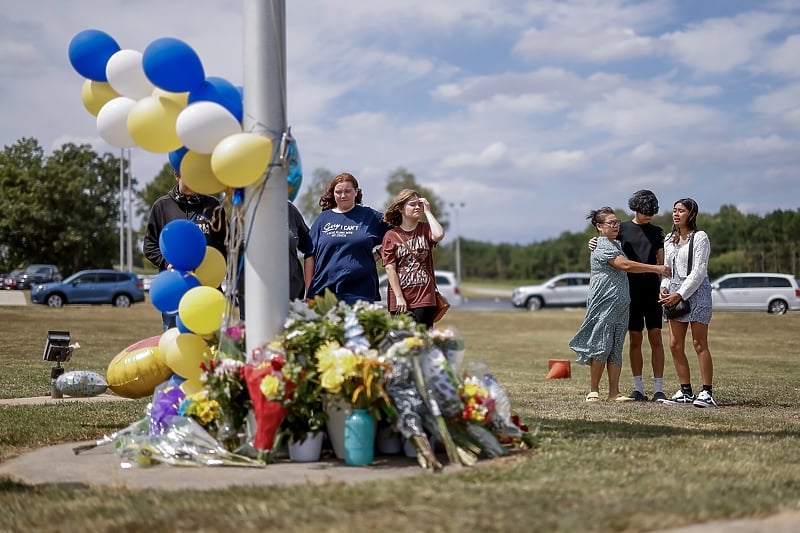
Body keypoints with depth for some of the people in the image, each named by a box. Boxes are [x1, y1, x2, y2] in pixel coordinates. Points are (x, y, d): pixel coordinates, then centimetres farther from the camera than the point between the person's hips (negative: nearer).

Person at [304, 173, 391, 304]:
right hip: (323, 290, 1)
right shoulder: (323, 219, 12)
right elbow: (310, 256, 10)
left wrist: (378, 254, 3)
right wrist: (308, 292, 5)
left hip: (359, 291, -1)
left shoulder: (370, 216, 9)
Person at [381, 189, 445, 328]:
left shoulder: (425, 229, 8)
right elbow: (390, 268, -2)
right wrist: (399, 297, -9)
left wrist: (427, 212, -6)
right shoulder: (391, 236, 4)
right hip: (399, 300, 0)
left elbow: (439, 235, -17)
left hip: (425, 296, 0)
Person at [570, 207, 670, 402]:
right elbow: (626, 265, -21)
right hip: (604, 304, -9)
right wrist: (657, 268, -19)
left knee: (616, 349, 5)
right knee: (602, 346, -7)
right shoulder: (602, 246, -11)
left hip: (620, 305, 9)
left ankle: (614, 392, 4)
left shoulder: (617, 245, 20)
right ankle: (593, 391, 2)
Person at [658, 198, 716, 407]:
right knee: (675, 345, 2)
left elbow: (698, 271, -10)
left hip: (696, 291, -7)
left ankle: (707, 393, -5)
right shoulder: (669, 239, 16)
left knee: (699, 344, -8)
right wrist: (664, 287, 0)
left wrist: (680, 294, -15)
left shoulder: (699, 237, -5)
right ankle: (686, 392, 10)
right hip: (675, 292, 7)